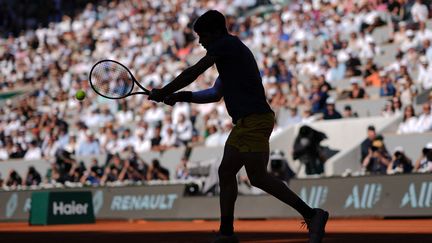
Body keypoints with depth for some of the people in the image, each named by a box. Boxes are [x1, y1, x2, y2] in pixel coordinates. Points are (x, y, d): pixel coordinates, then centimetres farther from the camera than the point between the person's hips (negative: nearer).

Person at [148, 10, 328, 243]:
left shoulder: (227, 44, -4)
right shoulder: (234, 50, 25)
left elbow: (193, 73, -5)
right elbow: (215, 93, 28)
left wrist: (164, 92, 4)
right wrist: (181, 96, 18)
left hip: (254, 119, -10)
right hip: (245, 122, 10)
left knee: (258, 176, -14)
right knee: (226, 172, 9)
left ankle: (311, 214, -16)